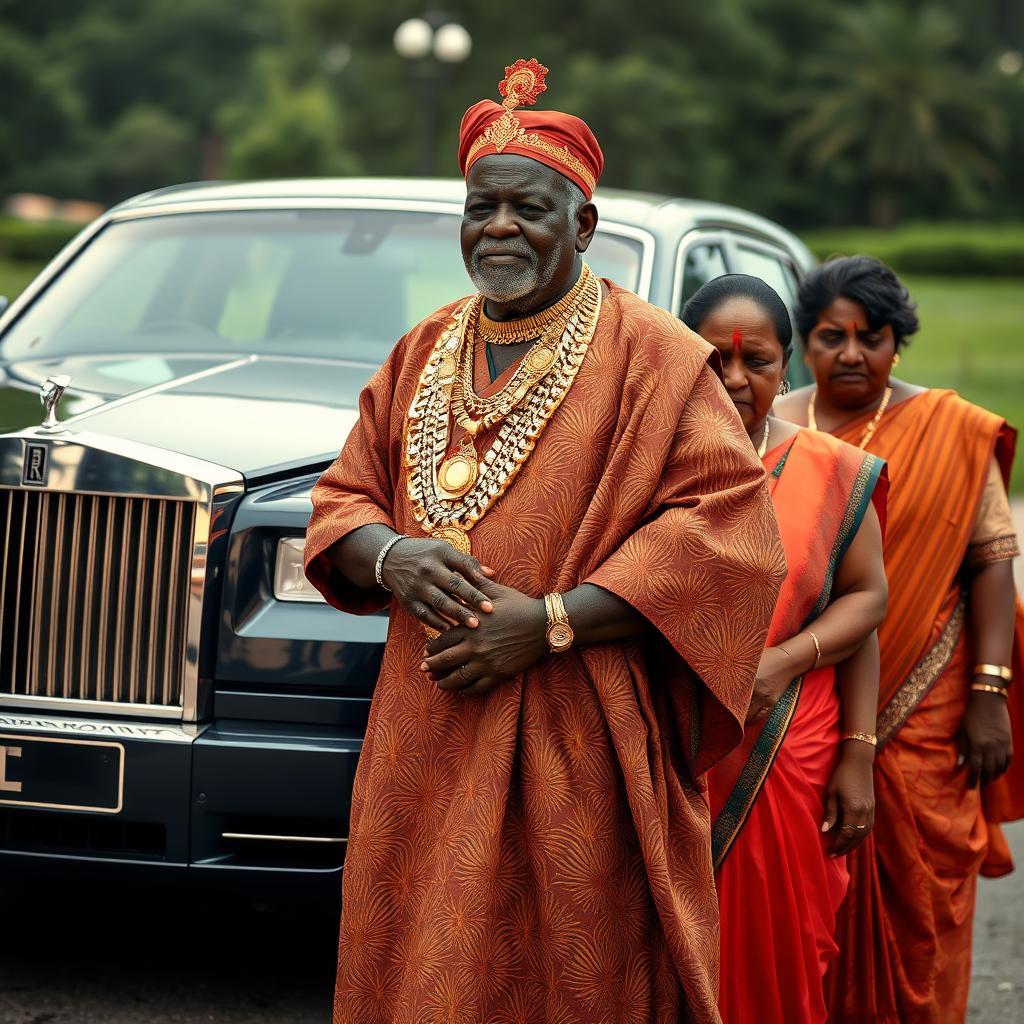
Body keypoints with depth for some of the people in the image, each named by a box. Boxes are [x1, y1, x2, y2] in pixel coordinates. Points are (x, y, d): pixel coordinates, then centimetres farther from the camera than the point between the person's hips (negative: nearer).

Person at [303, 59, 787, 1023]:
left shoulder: (649, 355, -3)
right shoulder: (422, 354, 14)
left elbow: (729, 528, -12)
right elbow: (341, 503, 17)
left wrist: (551, 620, -17)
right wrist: (394, 559, -9)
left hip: (578, 752, -5)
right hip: (426, 740, 5)